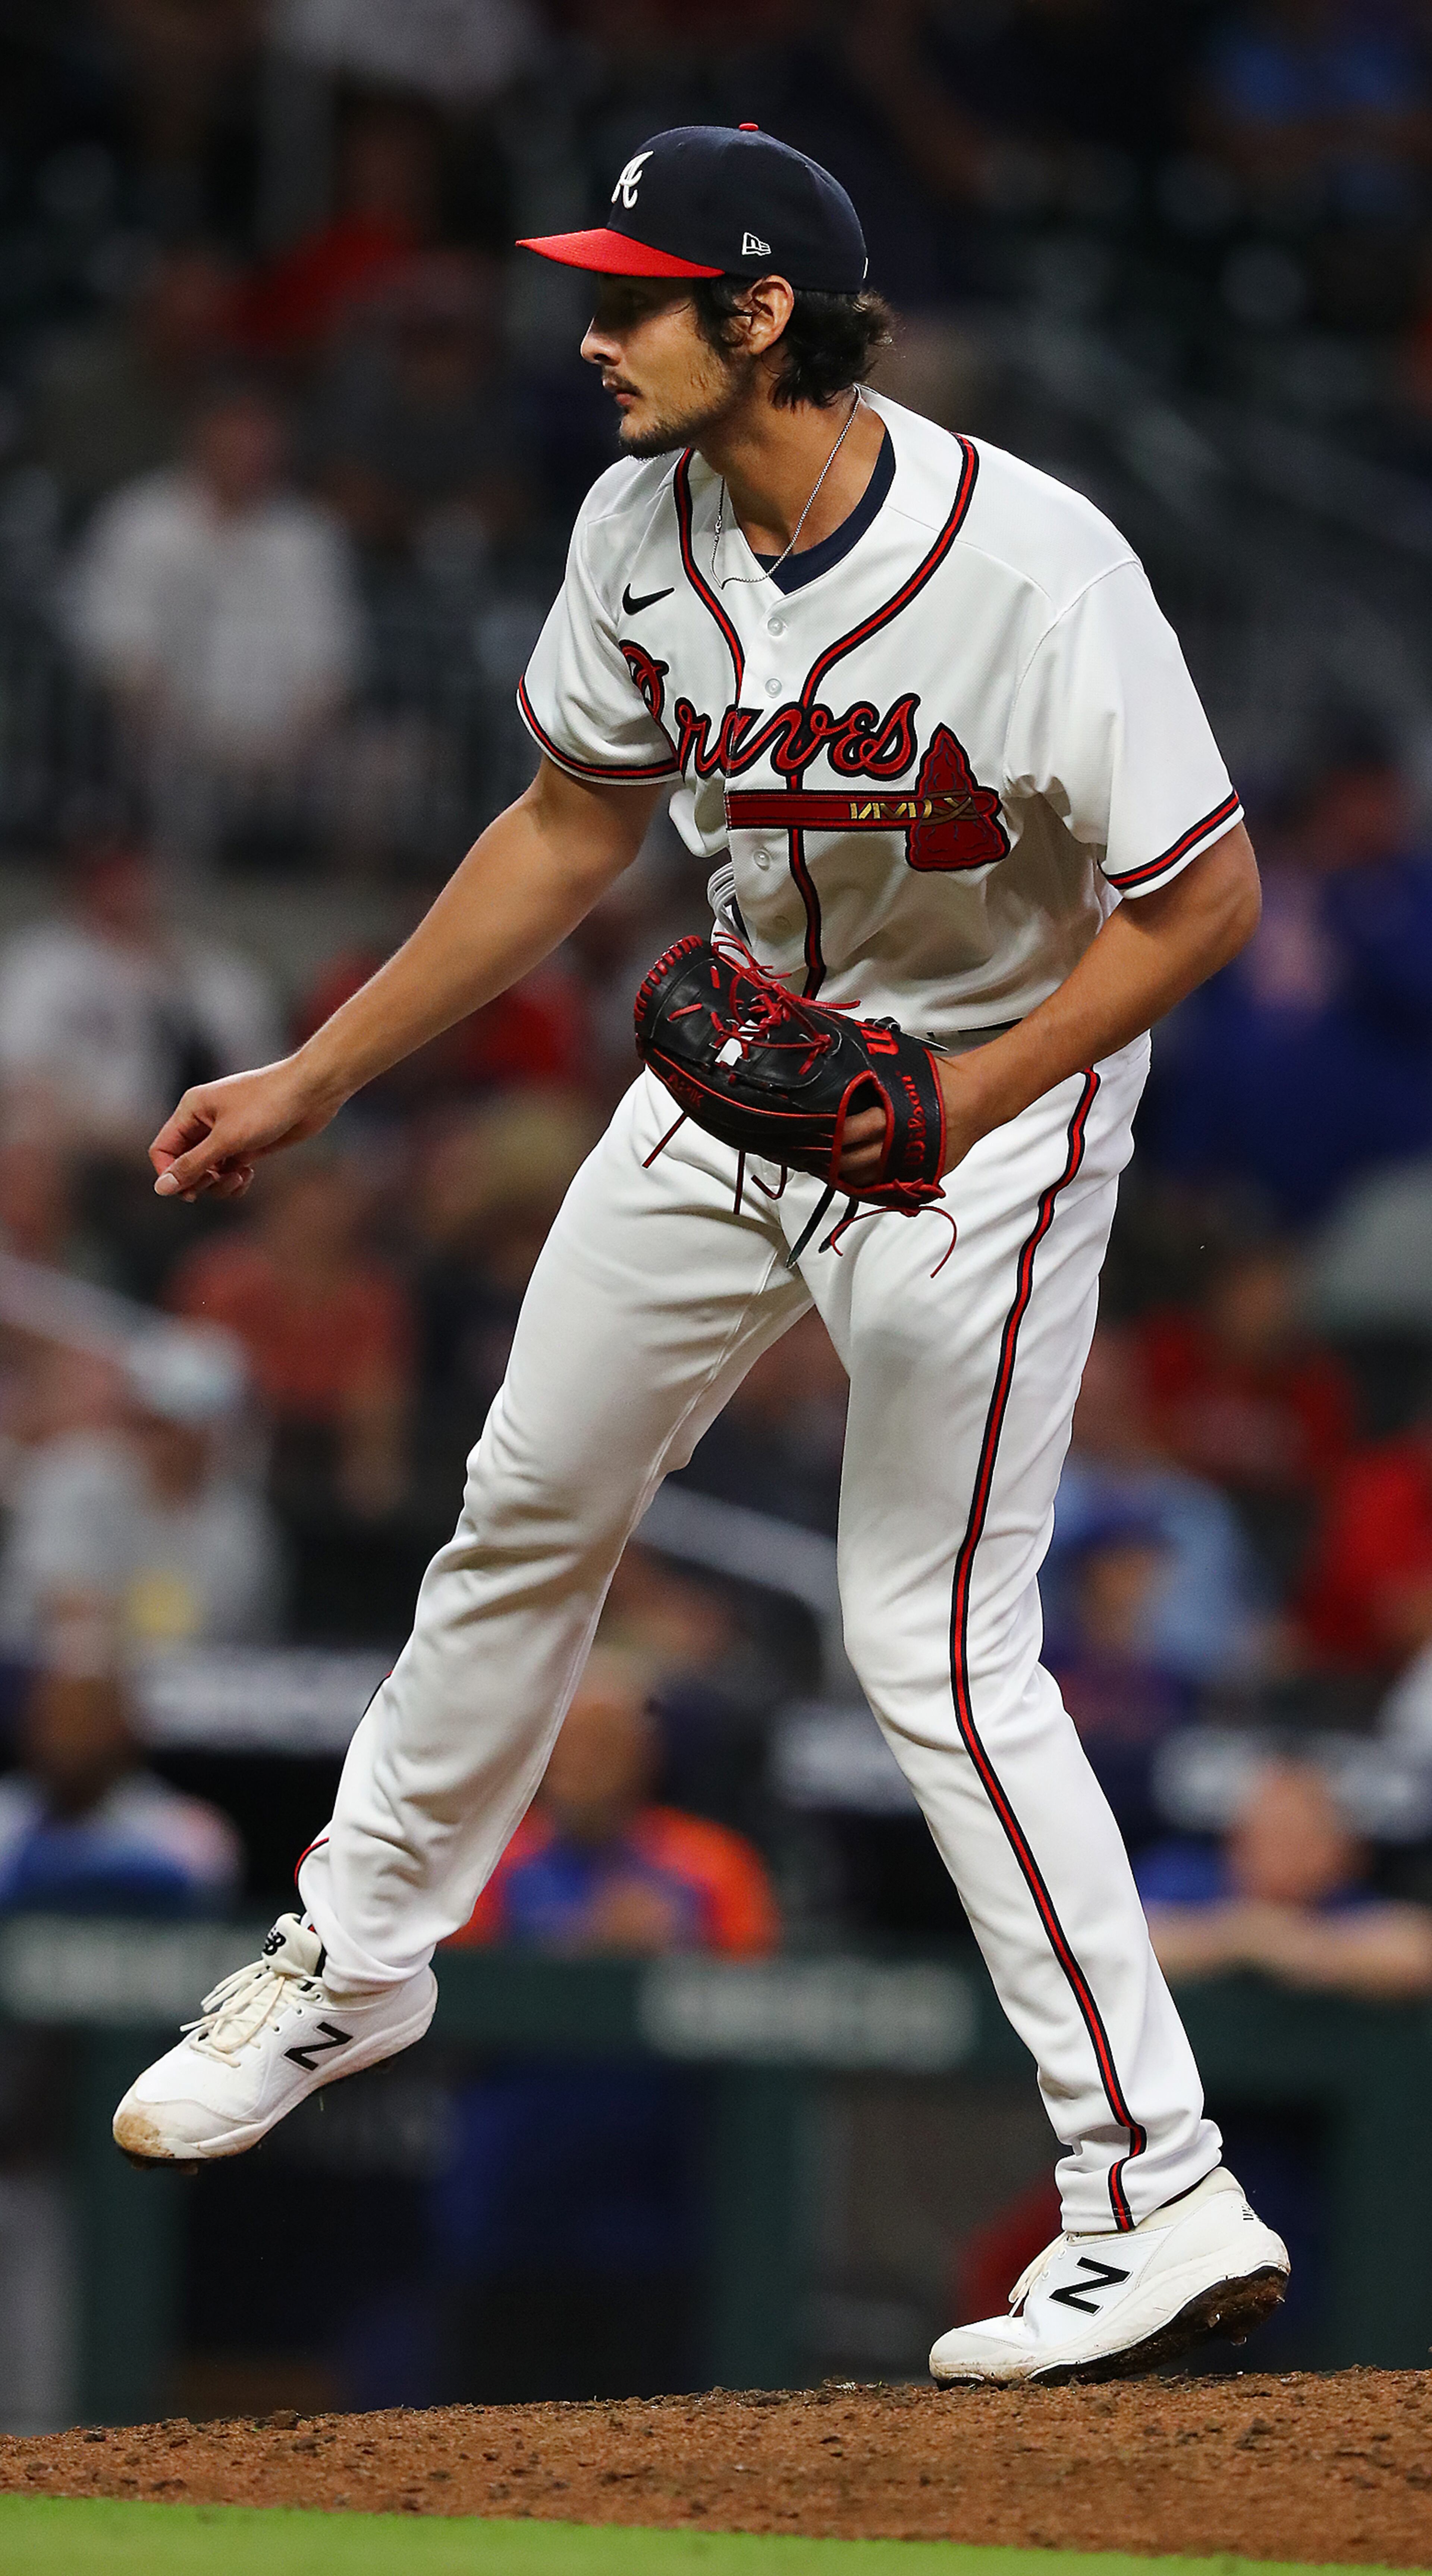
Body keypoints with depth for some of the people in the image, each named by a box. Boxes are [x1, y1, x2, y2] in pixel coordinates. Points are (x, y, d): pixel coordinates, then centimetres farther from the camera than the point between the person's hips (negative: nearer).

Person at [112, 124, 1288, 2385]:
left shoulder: (1031, 566, -29)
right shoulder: (644, 527, -8)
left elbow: (1206, 895, -24)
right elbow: (574, 832, 7)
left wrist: (959, 1111, -33)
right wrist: (315, 1079, 10)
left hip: (1001, 1098, -7)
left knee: (937, 1646, -13)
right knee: (528, 1510, 16)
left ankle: (1167, 2202, -10)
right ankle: (355, 1960, 39)